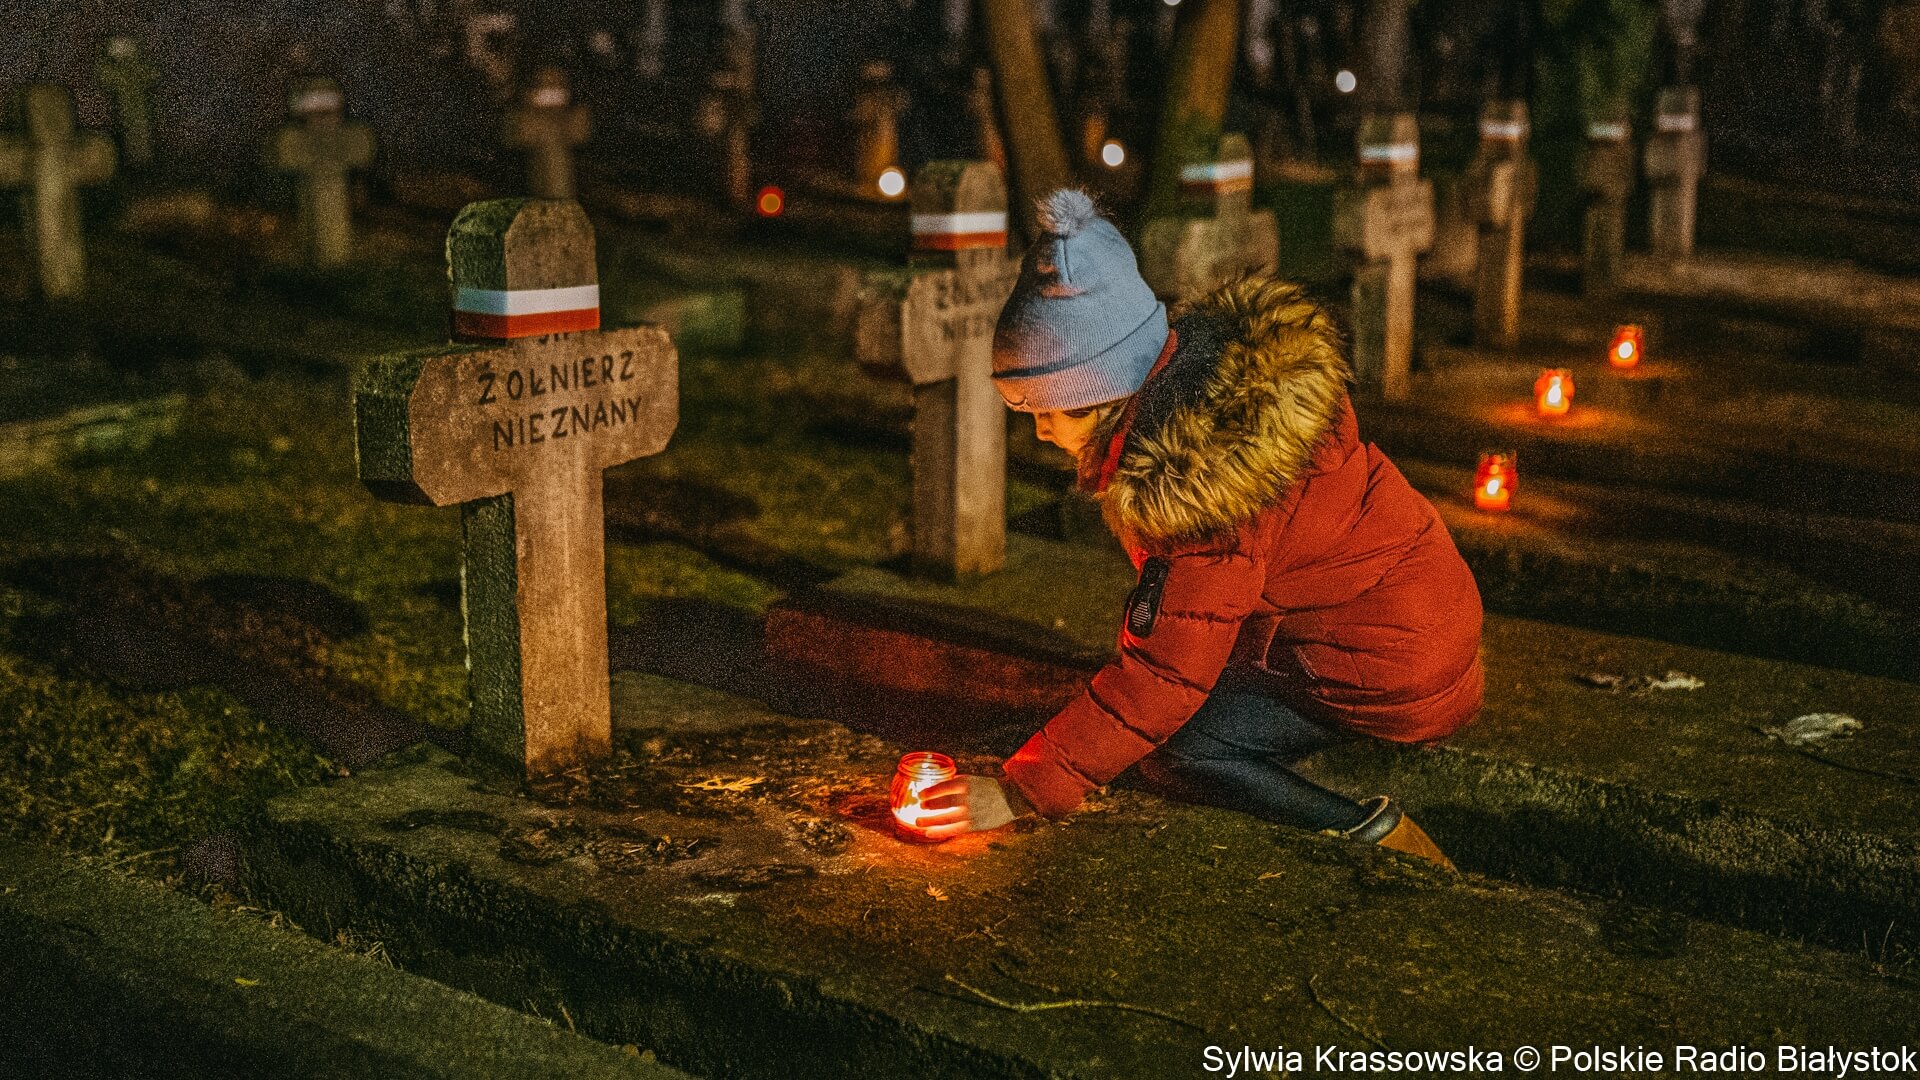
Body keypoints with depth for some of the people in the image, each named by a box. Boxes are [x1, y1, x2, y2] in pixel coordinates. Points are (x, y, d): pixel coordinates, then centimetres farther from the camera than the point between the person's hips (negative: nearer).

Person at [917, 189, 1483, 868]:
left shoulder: (1202, 479, -28)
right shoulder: (1221, 360, -4)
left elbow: (1165, 675, -26)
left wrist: (1020, 792, -21)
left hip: (1393, 673, -9)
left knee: (1164, 751, -13)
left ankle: (1375, 837, -8)